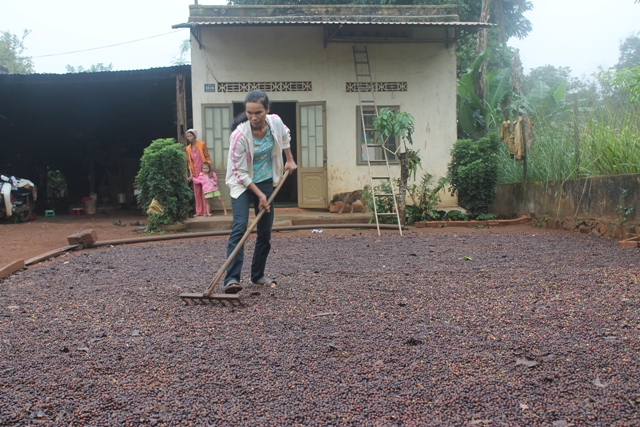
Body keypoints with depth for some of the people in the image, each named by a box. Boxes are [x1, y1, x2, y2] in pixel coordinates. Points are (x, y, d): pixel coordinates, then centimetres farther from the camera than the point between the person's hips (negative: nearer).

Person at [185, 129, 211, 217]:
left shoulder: (202, 144, -4)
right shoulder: (188, 148, 6)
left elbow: (207, 157, -3)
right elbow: (189, 162, 8)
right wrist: (191, 174, 2)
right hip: (195, 173, 4)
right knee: (197, 192, 6)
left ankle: (206, 211, 3)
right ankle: (199, 211, 11)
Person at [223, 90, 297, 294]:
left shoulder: (276, 122, -13)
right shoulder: (240, 135, -27)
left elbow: (285, 136, 13)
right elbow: (239, 172, -21)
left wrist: (290, 160, 11)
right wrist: (259, 194, -20)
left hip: (266, 182, 5)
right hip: (242, 184, -5)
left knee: (265, 232, 6)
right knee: (239, 227, -20)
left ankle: (258, 275, 19)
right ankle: (232, 279, -23)